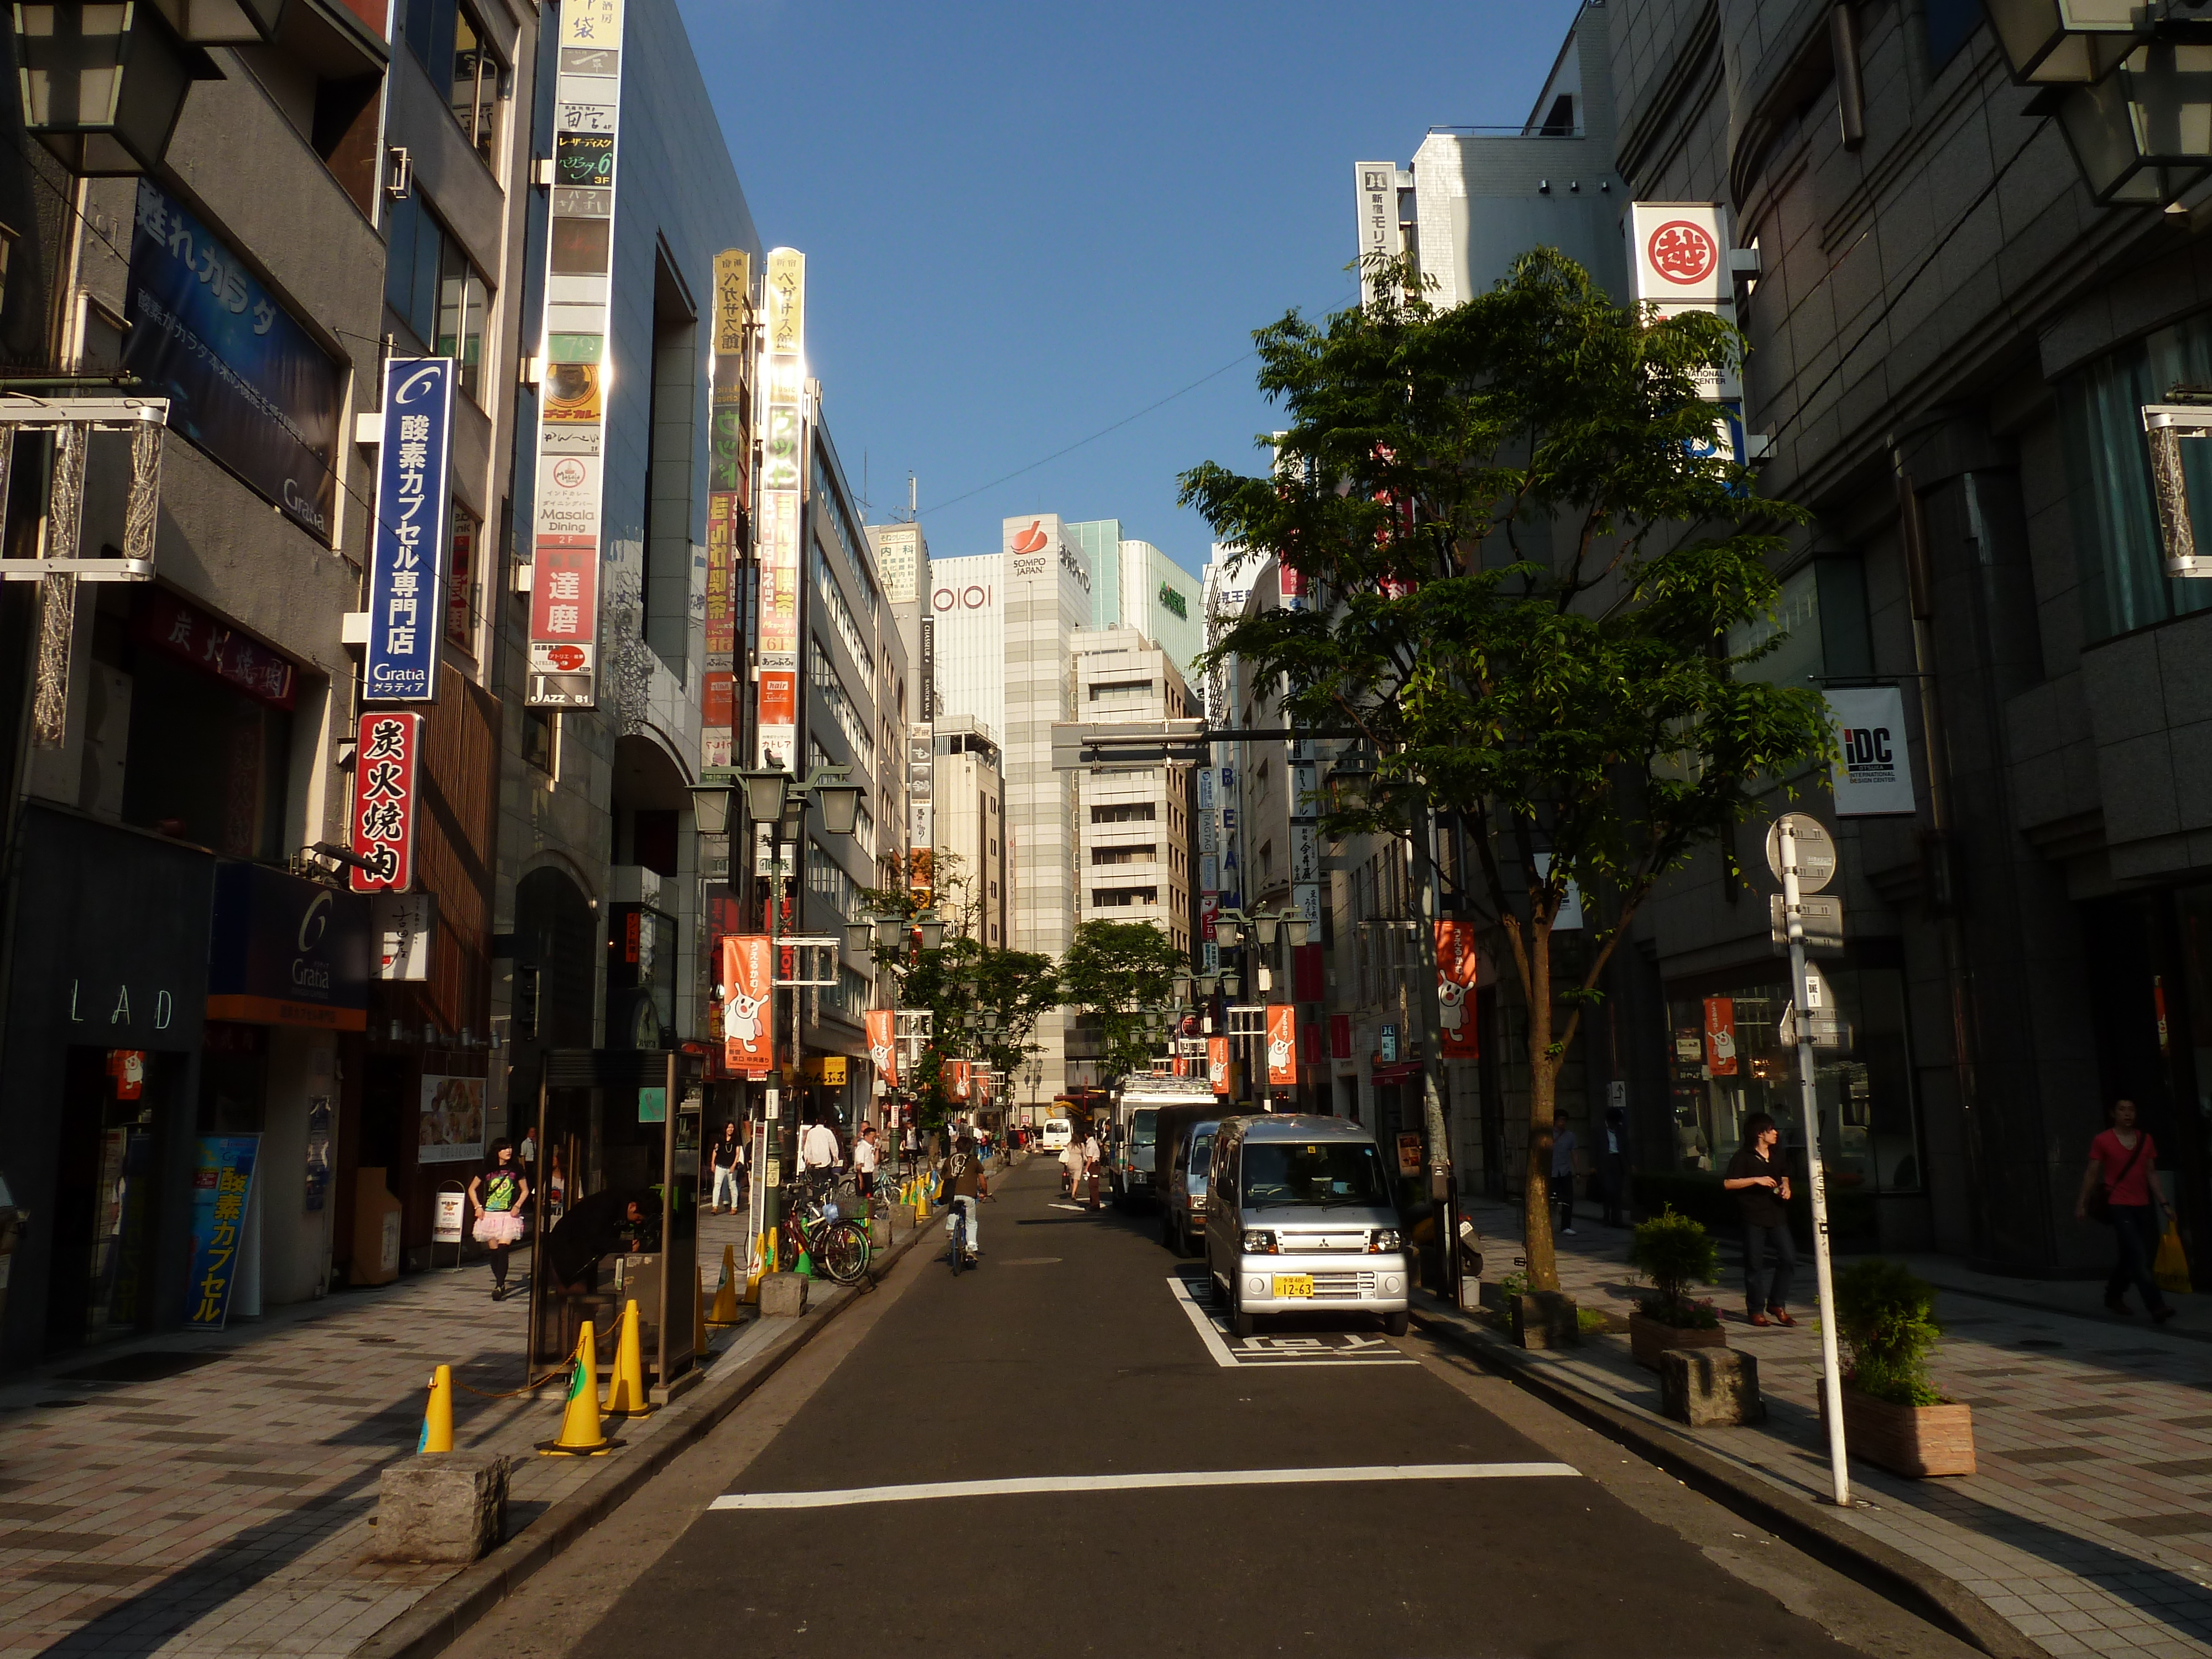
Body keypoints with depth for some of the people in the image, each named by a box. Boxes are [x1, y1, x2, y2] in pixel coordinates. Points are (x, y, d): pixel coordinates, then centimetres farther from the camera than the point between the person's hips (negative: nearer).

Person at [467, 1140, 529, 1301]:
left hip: (509, 1215, -1)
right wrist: (477, 1207, 2)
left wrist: (517, 1206, -1)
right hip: (489, 1215, 2)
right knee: (494, 1252, 5)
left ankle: (499, 1286, -18)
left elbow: (525, 1191, 13)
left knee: (502, 1250, -14)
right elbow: (472, 1189, 13)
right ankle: (500, 1283, 22)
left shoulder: (516, 1169, 2)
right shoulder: (487, 1170, 2)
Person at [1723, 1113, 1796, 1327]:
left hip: (1776, 1214, 6)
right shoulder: (1743, 1157, -8)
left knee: (1788, 1258, -2)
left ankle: (1777, 1305, 13)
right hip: (1753, 1216, -6)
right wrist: (1756, 1180, -19)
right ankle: (1756, 1310, 11)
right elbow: (1728, 1183, -14)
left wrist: (1785, 1187, 7)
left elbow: (1784, 1175, 29)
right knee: (1755, 1264, 1)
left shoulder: (1776, 1155, 12)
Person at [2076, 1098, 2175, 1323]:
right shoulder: (2102, 1141, -3)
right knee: (2138, 1255, -13)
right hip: (2118, 1206, -5)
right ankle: (2156, 1306, -16)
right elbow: (2092, 1174, 0)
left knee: (2131, 1257, 11)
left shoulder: (2146, 1140, 9)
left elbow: (2151, 1174, 13)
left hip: (2143, 1206, 5)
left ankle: (2114, 1296, 30)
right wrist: (2082, 1204, -1)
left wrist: (2164, 1203, 8)